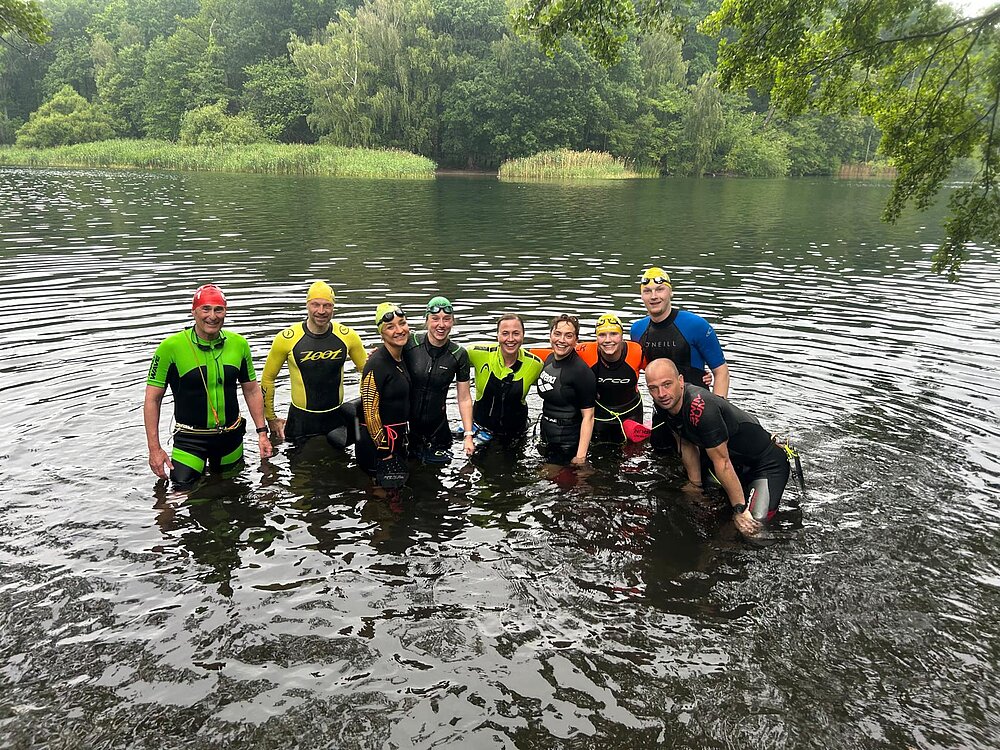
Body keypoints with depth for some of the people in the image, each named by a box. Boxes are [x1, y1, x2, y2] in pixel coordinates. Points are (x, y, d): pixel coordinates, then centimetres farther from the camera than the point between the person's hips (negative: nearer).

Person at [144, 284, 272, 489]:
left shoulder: (239, 344, -2)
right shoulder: (171, 346, -13)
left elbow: (252, 390, 8)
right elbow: (152, 399, -8)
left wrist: (262, 432, 3)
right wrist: (154, 448, -11)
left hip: (231, 436, 3)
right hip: (190, 439, -3)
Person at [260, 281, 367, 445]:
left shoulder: (347, 336, -8)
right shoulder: (287, 338, -13)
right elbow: (267, 378, -1)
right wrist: (271, 419, 3)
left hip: (337, 416, 2)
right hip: (301, 418, -2)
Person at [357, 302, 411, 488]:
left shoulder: (401, 358, 8)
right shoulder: (377, 364, -19)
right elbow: (370, 413, -20)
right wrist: (385, 453, -18)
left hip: (398, 442, 9)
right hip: (377, 445, -9)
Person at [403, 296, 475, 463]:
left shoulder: (459, 355, -7)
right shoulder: (409, 344, -11)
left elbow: (464, 399, -2)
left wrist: (468, 435, -7)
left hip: (437, 424, 1)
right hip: (404, 422, -1)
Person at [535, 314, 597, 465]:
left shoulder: (583, 372, -21)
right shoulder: (549, 359, 2)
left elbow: (588, 416, -20)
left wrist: (581, 456, -24)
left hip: (569, 444, -8)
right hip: (547, 437, 8)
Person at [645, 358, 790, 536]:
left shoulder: (701, 407, -36)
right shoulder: (664, 404, -10)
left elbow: (722, 462, -30)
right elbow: (687, 446, 4)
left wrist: (740, 510, -24)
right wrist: (696, 487, 8)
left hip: (767, 462, -8)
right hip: (738, 459, 8)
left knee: (753, 523, -21)